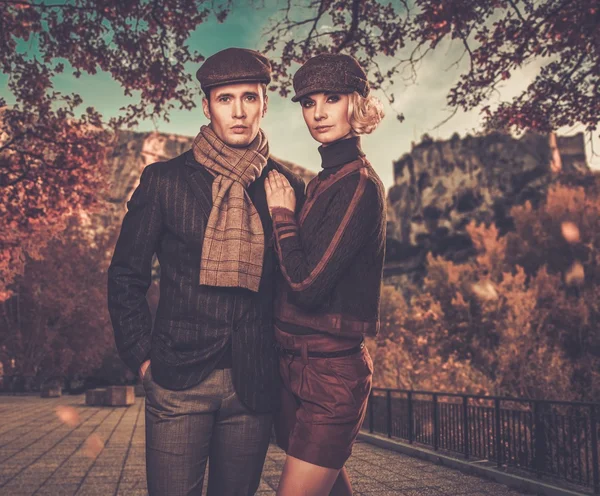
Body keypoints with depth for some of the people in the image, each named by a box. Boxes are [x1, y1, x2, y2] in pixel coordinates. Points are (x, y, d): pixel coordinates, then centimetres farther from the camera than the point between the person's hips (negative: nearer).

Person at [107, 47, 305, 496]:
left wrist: (284, 362, 6)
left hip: (254, 386, 2)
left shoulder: (288, 187, 6)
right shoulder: (165, 180, 2)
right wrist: (143, 356, -1)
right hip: (178, 381, -1)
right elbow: (127, 276, 6)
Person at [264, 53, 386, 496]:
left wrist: (282, 215, -10)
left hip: (330, 373, -9)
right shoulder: (326, 182, 13)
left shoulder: (358, 184, -14)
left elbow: (307, 284, -21)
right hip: (299, 364, 9)